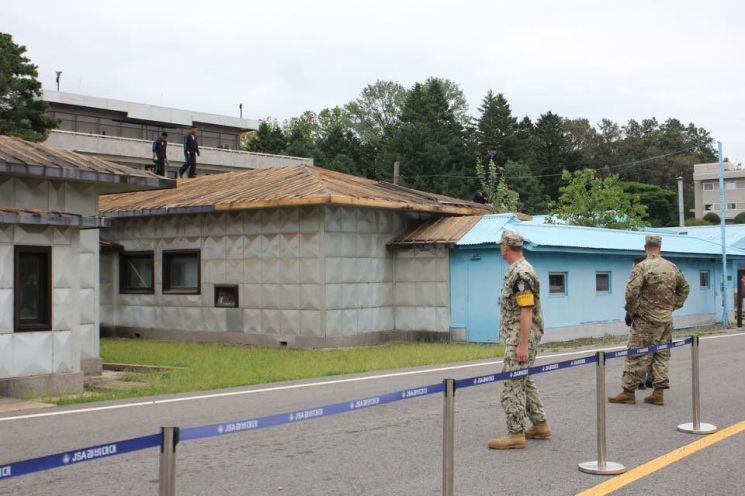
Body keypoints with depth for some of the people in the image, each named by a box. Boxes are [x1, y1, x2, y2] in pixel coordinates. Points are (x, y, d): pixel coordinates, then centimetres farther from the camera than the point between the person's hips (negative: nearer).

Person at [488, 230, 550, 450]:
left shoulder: (521, 273, -19)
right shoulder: (518, 270, 14)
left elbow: (527, 311, -23)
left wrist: (523, 344, -24)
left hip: (522, 335, -11)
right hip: (516, 335, 11)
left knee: (512, 383, -8)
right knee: (524, 381, 17)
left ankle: (515, 434, -5)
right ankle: (540, 425, 25)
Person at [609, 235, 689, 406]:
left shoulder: (642, 267, -13)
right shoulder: (672, 267, 6)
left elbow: (631, 292, -20)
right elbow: (684, 288, 18)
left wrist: (632, 311, -6)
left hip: (645, 320, -6)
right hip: (666, 319, 6)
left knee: (637, 355, 0)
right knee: (662, 355, 11)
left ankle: (629, 391, 4)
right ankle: (659, 393, 11)